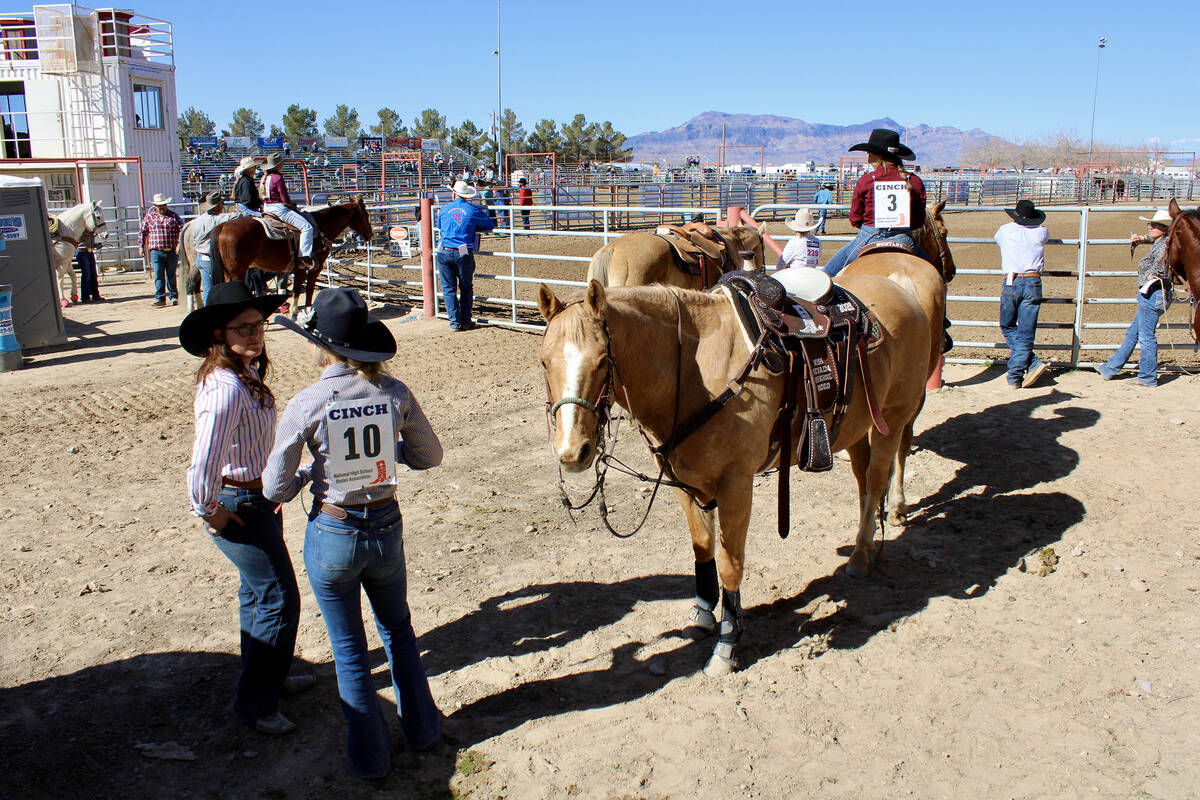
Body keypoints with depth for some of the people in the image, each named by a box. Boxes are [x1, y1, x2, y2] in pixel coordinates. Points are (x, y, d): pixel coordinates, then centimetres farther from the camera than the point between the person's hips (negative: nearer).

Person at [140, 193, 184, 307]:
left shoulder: (173, 216, 4)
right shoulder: (149, 216, 8)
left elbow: (182, 229, -2)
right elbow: (143, 232, 16)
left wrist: (179, 243, -13)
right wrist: (141, 246, 12)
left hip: (172, 251, 0)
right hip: (156, 251, 0)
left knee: (171, 275, 9)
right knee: (158, 275, -7)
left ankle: (173, 296, 20)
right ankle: (160, 298, -8)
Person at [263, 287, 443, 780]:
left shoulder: (306, 405, -18)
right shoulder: (395, 393, -11)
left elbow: (274, 488, -10)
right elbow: (429, 456, 2)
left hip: (332, 536, -3)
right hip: (386, 527, 3)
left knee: (349, 651, 17)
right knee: (398, 630, 28)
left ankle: (371, 756, 31)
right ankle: (421, 729, 40)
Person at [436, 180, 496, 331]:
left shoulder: (444, 209, 5)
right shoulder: (474, 210, -1)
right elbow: (490, 224, 8)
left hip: (444, 252, 1)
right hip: (463, 255, -1)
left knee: (448, 289, 8)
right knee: (466, 288, 14)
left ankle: (455, 322, 6)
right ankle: (465, 321, 14)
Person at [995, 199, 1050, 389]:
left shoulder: (1005, 230, 7)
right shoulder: (1041, 232, 10)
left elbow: (997, 238, 32)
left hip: (1011, 283, -1)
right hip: (1033, 282, 1)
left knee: (1008, 327, 13)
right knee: (1025, 332, 3)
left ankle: (1033, 363, -1)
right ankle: (1015, 376, -1)